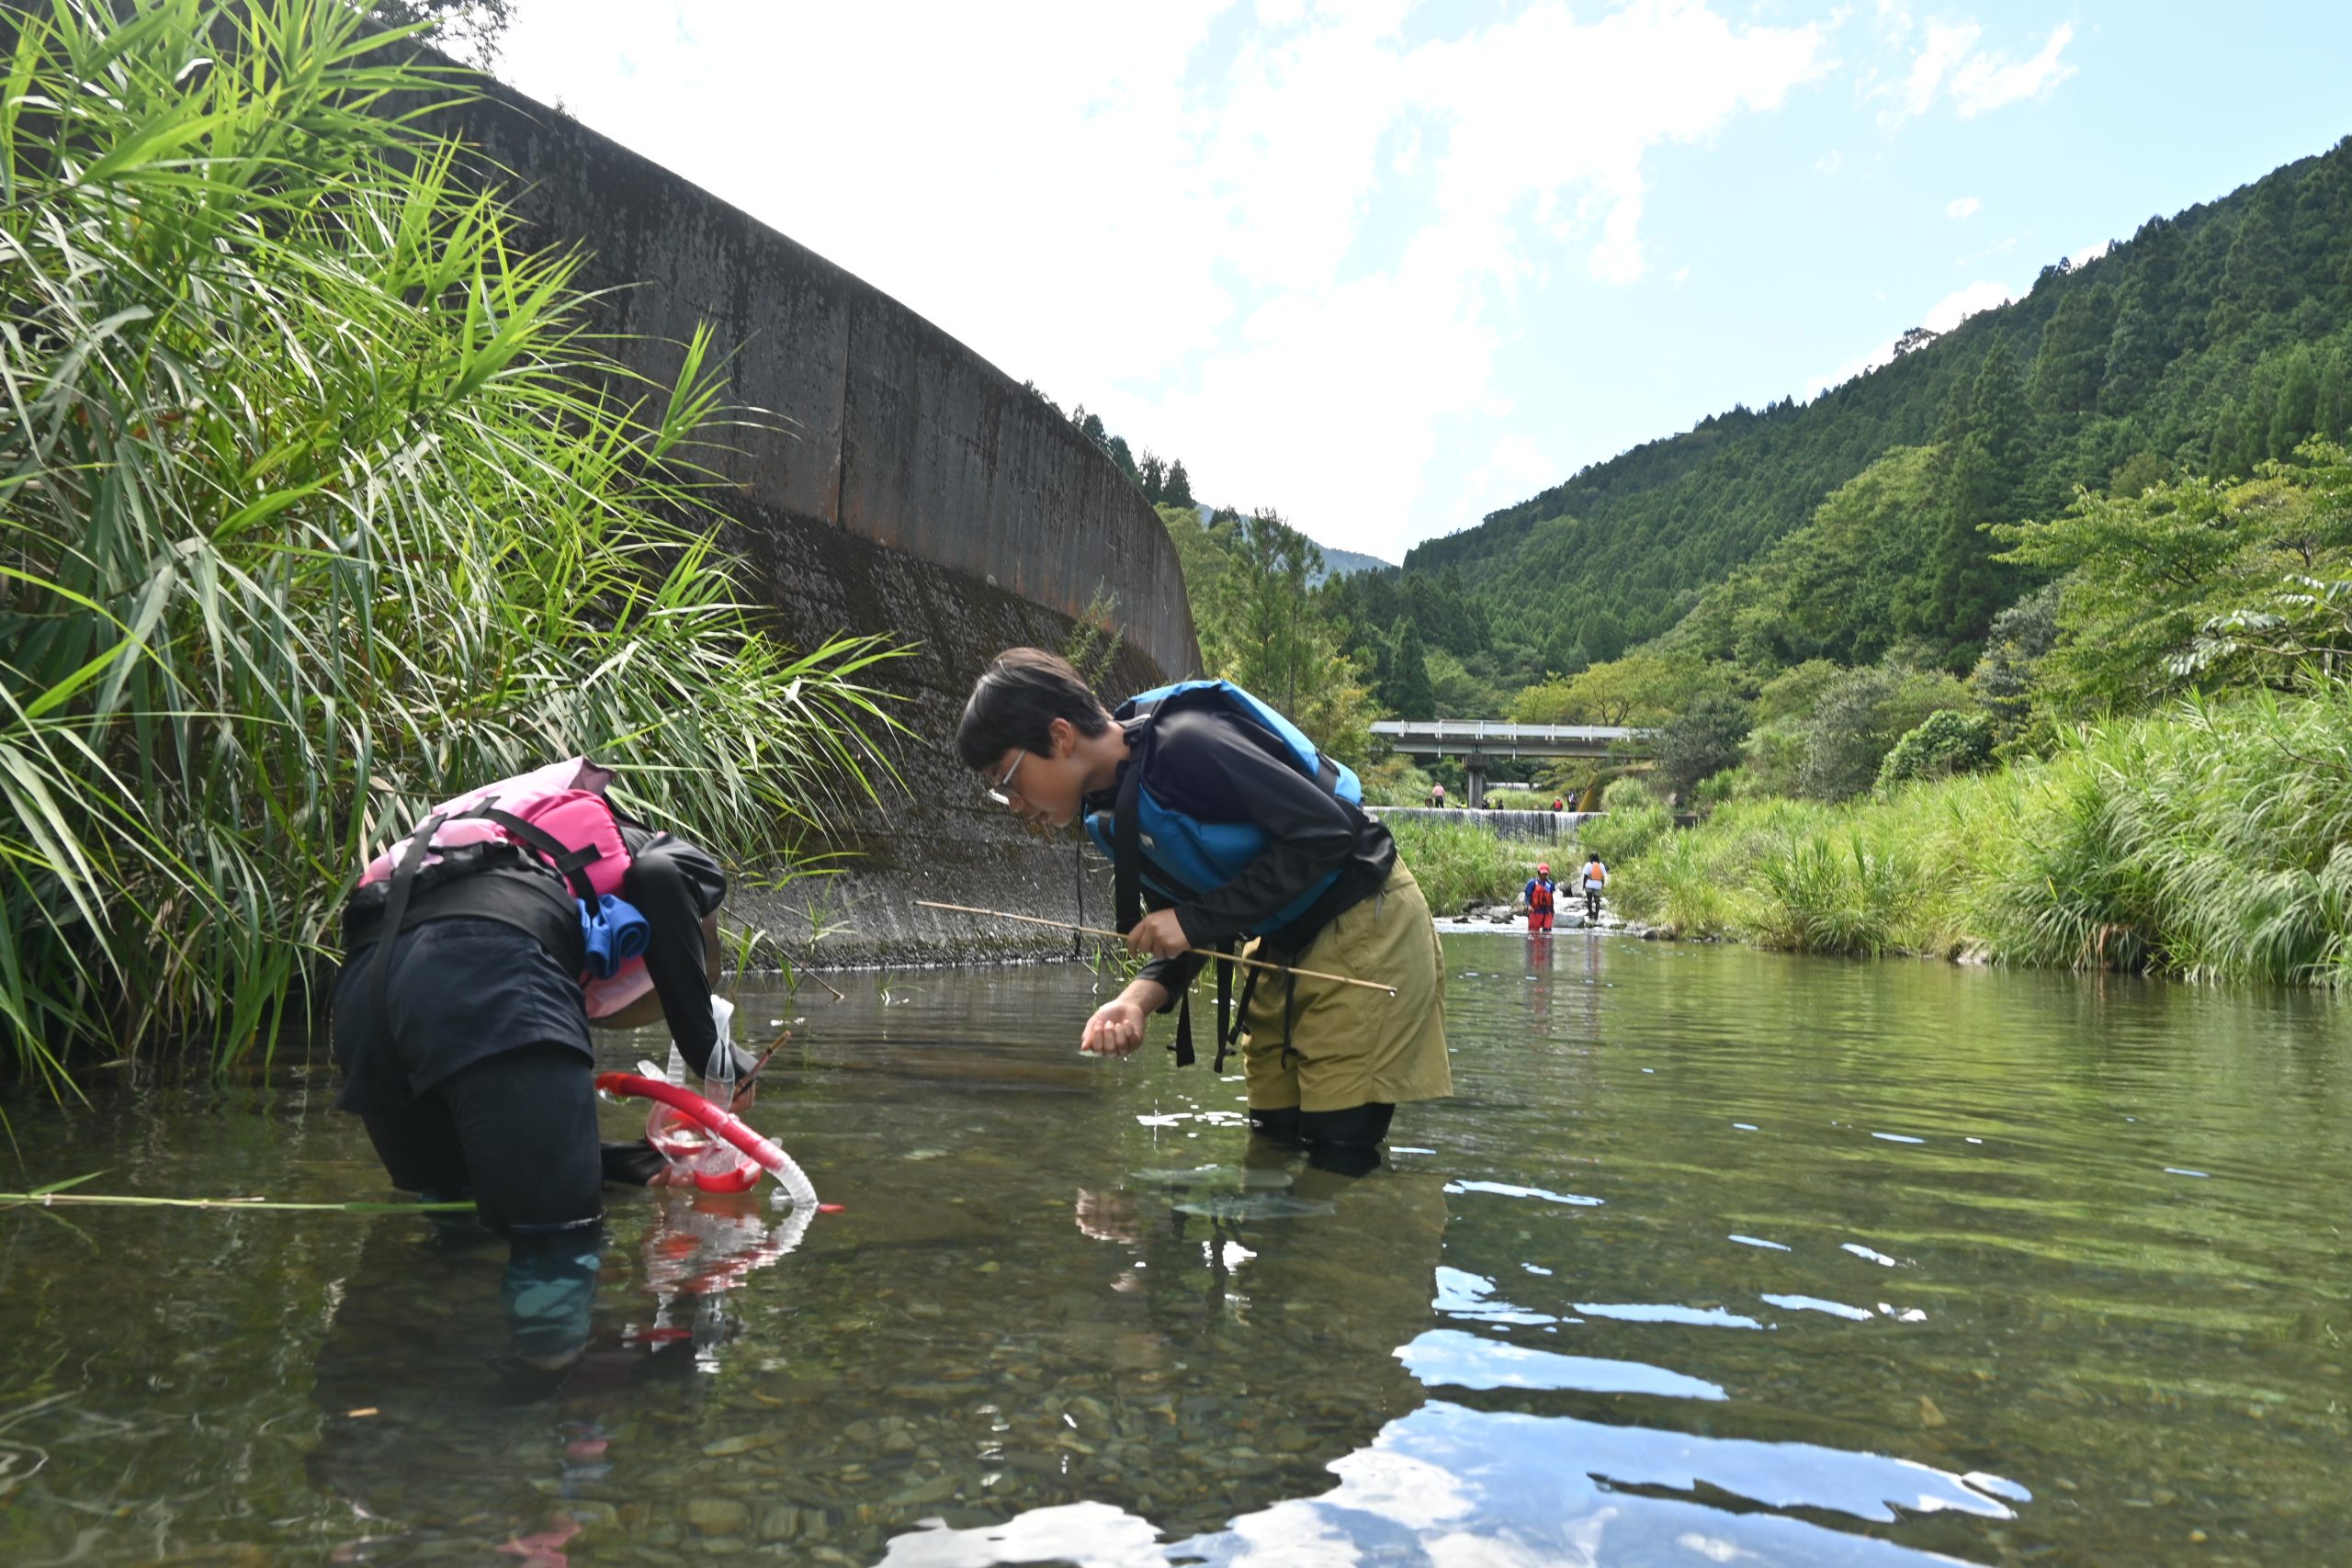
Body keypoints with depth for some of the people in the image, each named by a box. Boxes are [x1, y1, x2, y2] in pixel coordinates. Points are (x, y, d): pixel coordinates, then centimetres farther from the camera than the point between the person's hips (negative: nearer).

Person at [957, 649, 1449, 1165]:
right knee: (1273, 1138, 10)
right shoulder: (1110, 817, 1)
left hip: (1362, 923, -8)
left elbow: (1327, 831, -27)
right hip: (1280, 945, 9)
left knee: (1340, 1144, -8)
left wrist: (1196, 920, -24)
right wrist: (1138, 998, -14)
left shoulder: (1186, 744, -27)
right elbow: (1181, 929, 7)